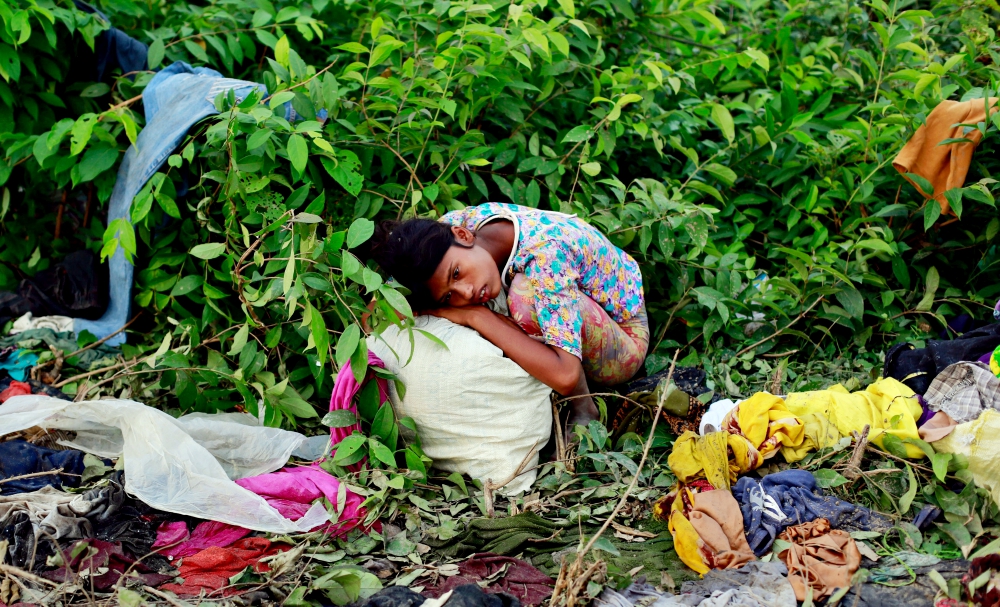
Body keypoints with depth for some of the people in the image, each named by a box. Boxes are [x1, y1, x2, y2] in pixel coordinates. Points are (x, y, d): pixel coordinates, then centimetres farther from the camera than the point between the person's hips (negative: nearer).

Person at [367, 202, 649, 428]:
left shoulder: (545, 255, -37)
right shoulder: (457, 221, -20)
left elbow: (565, 375, -45)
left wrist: (476, 316, -39)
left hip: (623, 336, -7)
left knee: (525, 292, -35)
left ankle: (584, 411, -14)